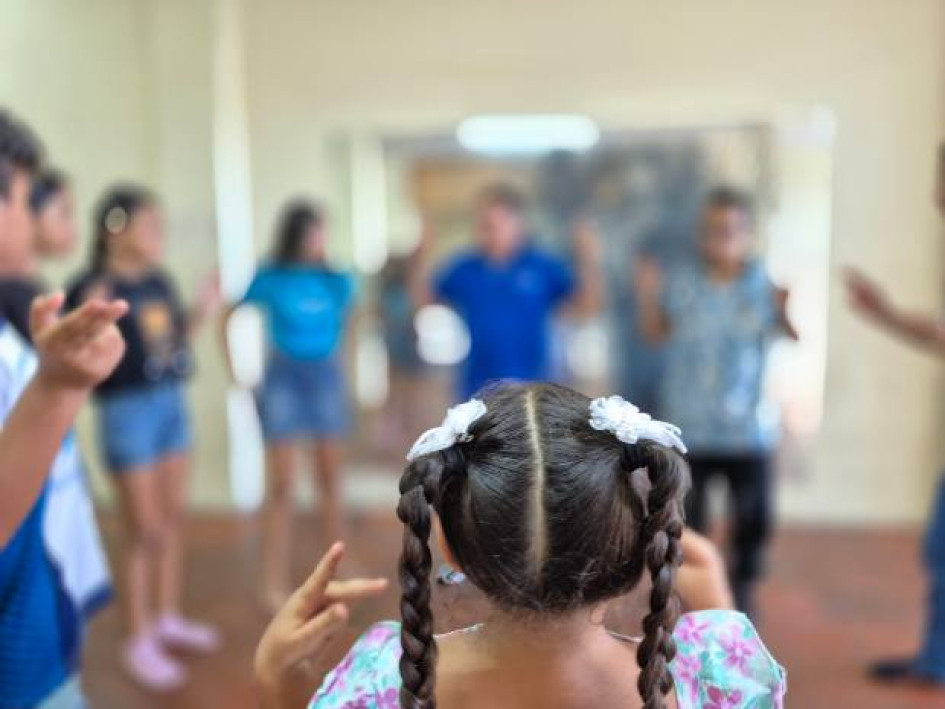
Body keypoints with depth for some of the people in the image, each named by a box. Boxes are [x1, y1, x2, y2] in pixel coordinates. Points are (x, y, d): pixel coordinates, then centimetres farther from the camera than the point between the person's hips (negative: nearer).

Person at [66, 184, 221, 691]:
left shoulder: (159, 280, 5)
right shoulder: (91, 288, -14)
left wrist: (201, 312, 3)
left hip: (172, 403, 7)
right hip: (129, 410, -7)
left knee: (171, 519, 16)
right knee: (144, 531, 1)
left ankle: (167, 617, 33)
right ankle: (138, 641, 18)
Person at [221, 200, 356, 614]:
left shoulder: (338, 281, 0)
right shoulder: (270, 280, -7)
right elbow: (228, 318, 2)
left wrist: (333, 358, 6)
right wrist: (236, 372, -2)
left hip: (326, 379, 3)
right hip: (284, 380, -3)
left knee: (330, 480, 12)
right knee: (282, 485, -1)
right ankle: (274, 584, 7)